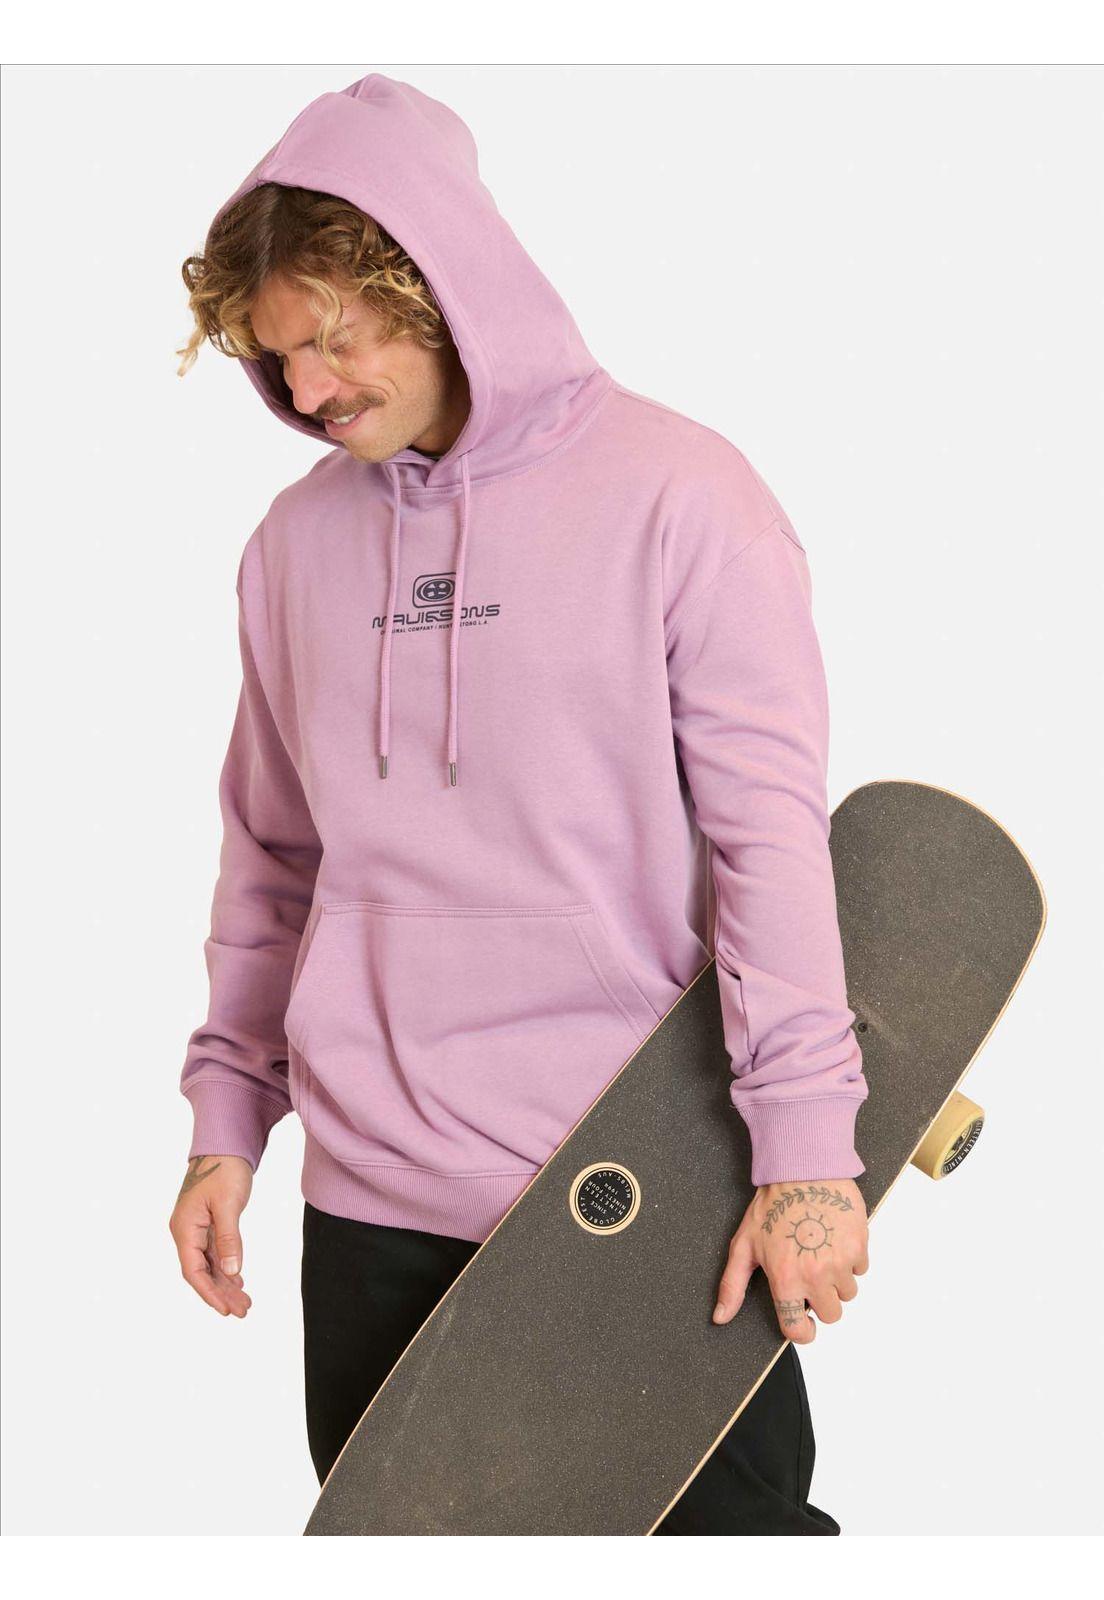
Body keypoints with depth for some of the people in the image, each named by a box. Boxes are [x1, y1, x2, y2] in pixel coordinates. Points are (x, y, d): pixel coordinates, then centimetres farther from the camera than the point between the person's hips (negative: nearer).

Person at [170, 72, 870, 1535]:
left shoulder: (671, 492, -8)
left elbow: (771, 831, -11)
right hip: (371, 1204, 5)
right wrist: (229, 1113, 11)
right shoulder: (295, 543, 9)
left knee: (733, 1522, 6)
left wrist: (805, 1144, -15)